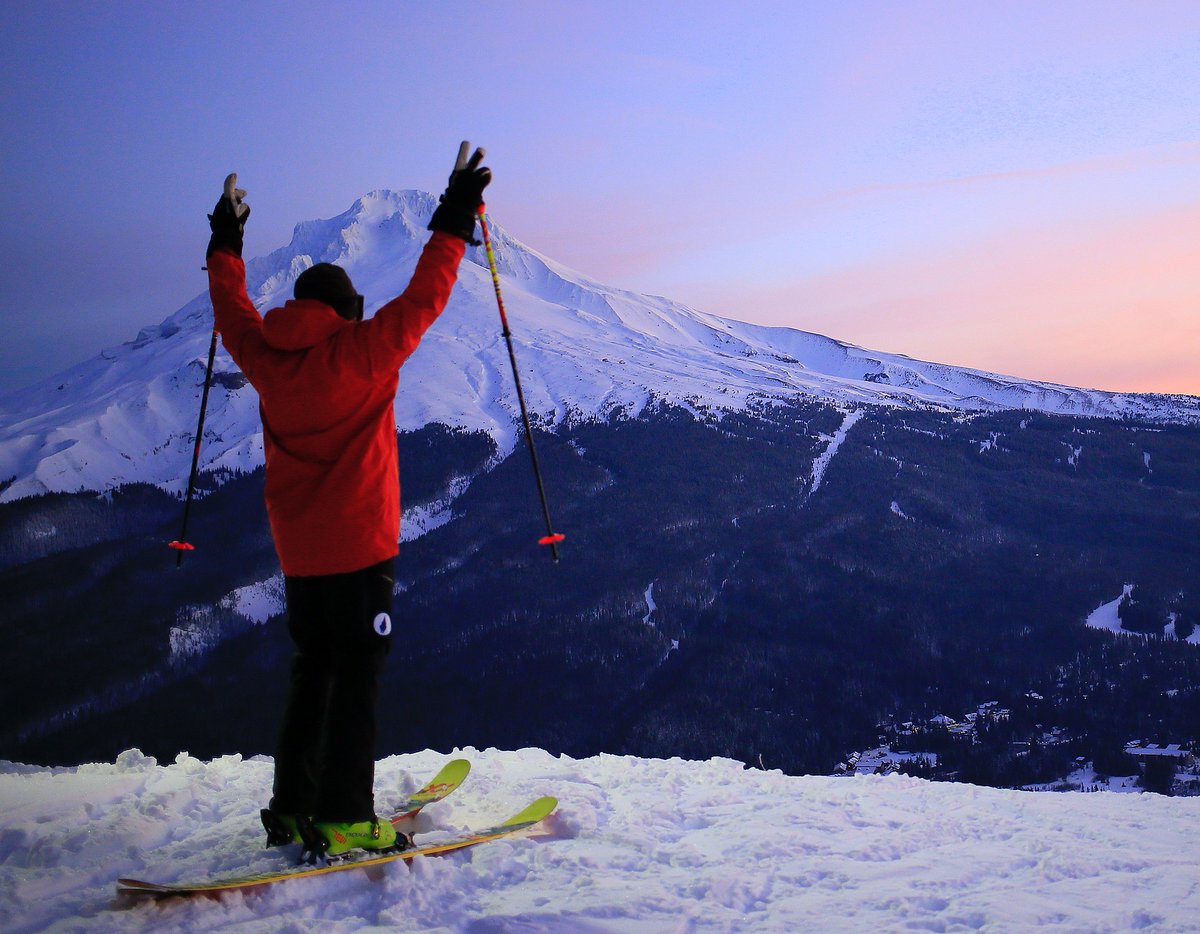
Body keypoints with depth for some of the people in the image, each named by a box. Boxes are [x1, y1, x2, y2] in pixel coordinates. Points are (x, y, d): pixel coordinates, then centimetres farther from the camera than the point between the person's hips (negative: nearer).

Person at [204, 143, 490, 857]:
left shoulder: (266, 356, 3)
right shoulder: (362, 351, -12)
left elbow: (232, 310, 20)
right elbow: (423, 298, -12)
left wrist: (227, 245, 34)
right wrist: (454, 222, -4)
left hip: (297, 550, 6)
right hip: (359, 545, -6)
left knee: (312, 672, 16)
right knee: (357, 676, -2)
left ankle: (292, 807, 19)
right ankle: (343, 817, -4)